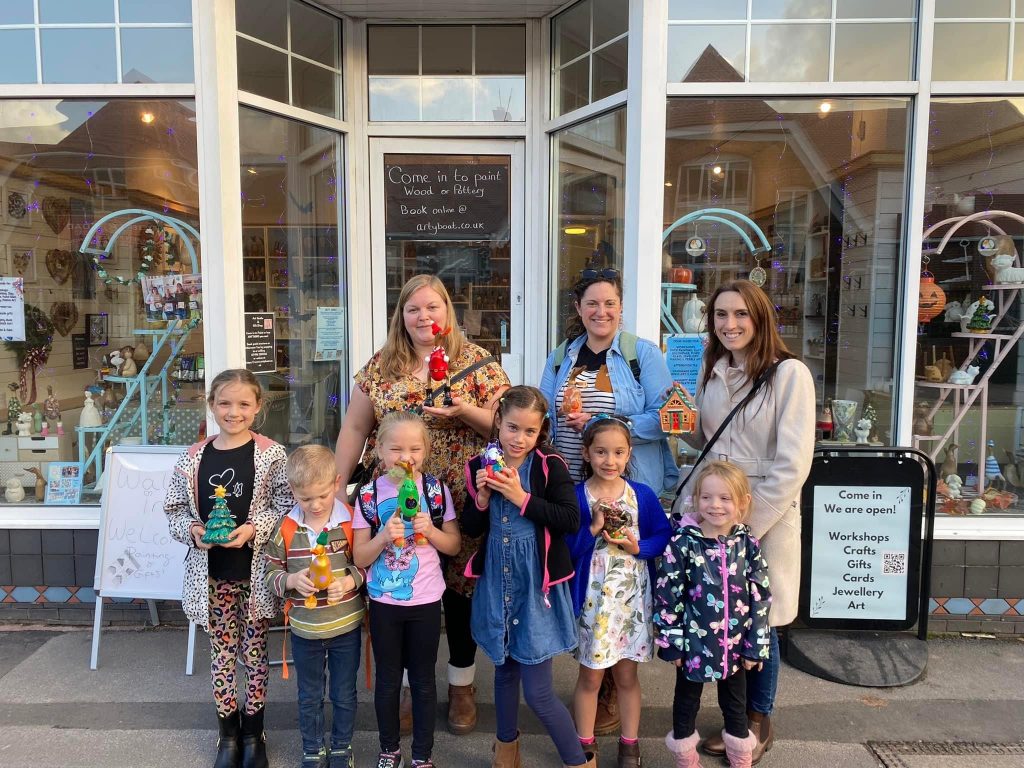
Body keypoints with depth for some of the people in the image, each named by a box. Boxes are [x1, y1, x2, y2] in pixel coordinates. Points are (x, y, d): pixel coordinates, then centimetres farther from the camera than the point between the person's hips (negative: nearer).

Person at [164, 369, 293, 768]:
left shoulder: (272, 455, -9)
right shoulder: (193, 458, 0)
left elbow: (288, 507, -8)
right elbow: (175, 510, 7)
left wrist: (254, 529, -20)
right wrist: (193, 530, -11)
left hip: (256, 570, -2)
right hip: (211, 572, 3)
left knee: (254, 651, 11)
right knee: (222, 651, 15)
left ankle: (253, 733, 31)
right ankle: (228, 734, 33)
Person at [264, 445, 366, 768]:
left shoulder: (352, 521, -15)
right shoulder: (286, 528, -10)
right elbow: (271, 572, 0)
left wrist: (350, 582, -24)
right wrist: (291, 580, -20)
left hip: (346, 625, -1)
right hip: (304, 629, 1)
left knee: (344, 695, 17)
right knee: (310, 696, 20)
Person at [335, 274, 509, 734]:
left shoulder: (477, 362, -1)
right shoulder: (381, 366, 5)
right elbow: (354, 429, 7)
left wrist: (462, 411, -19)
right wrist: (338, 488, 3)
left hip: (461, 502, -1)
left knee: (459, 591, 11)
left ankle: (462, 685, 33)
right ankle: (410, 687, 32)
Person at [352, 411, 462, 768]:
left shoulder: (436, 489, -7)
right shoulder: (369, 494, -8)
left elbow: (454, 545, 0)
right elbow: (360, 558, -6)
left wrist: (430, 530, -19)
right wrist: (384, 536, -24)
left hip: (425, 601, 0)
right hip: (384, 602, 0)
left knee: (423, 681, 13)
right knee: (388, 680, 16)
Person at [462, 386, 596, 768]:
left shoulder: (550, 466, -11)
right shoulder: (480, 466, -1)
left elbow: (571, 520, -20)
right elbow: (471, 528, 3)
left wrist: (522, 497, -24)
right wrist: (482, 497, -15)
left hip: (537, 584, -4)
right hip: (496, 582, 4)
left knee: (537, 691, -1)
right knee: (504, 670, 22)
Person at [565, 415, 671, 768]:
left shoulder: (643, 495, -4)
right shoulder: (576, 497, -10)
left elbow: (665, 537, -1)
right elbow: (565, 550, -13)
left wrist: (638, 547, -16)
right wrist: (594, 527, -24)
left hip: (633, 598, 2)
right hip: (592, 597, -1)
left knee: (627, 674, 16)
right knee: (590, 676, 12)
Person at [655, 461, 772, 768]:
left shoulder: (748, 544, -6)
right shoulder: (683, 544, -14)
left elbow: (760, 598, -2)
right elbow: (666, 596, -11)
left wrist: (755, 645, -3)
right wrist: (672, 643, -10)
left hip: (735, 645, 2)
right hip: (693, 643, -2)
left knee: (735, 705, 20)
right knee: (686, 703, 17)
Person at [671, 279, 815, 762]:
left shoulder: (790, 374, -10)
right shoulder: (710, 373, 7)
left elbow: (793, 465, -14)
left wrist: (746, 524, -16)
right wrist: (689, 504, 1)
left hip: (768, 515, -4)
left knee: (758, 623, 9)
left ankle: (758, 721, 31)